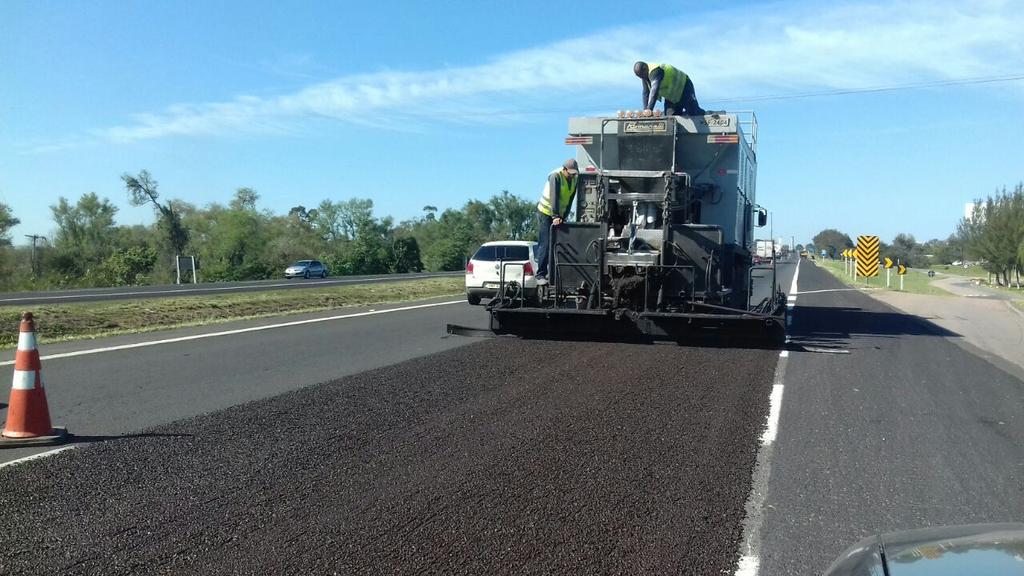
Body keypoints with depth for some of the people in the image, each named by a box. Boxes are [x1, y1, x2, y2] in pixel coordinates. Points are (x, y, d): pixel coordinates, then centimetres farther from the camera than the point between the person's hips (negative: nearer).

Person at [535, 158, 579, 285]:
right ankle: (541, 275, -10)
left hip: (560, 214, 7)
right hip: (546, 213, -6)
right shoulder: (555, 176, -21)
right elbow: (554, 197, -30)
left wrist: (564, 217, -3)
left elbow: (570, 200, 2)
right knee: (545, 245, -10)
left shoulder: (575, 179, 0)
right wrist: (556, 216, -38)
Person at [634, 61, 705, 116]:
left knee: (694, 113, -17)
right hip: (670, 95, 9)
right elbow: (646, 93, -2)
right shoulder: (645, 75, -4)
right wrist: (645, 110, -13)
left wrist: (649, 108, -53)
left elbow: (655, 89, -46)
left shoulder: (655, 71, -34)